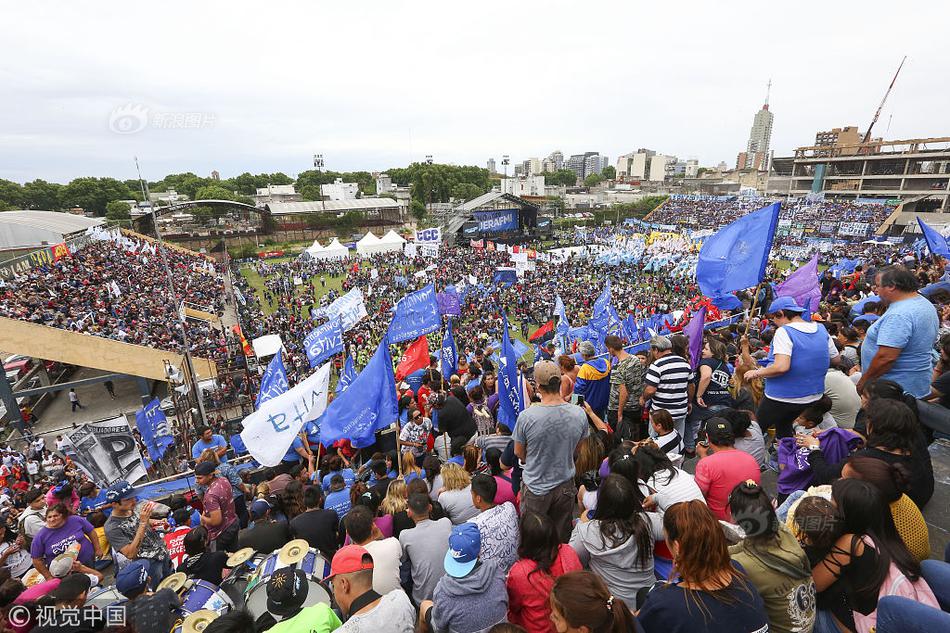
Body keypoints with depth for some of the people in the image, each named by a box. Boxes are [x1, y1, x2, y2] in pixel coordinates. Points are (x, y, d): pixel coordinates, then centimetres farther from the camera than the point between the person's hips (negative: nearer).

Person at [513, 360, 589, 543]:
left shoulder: (526, 416, -25)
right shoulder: (579, 414, -16)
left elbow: (518, 452, -7)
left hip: (535, 488, -2)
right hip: (565, 485, 3)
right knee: (561, 538, 22)